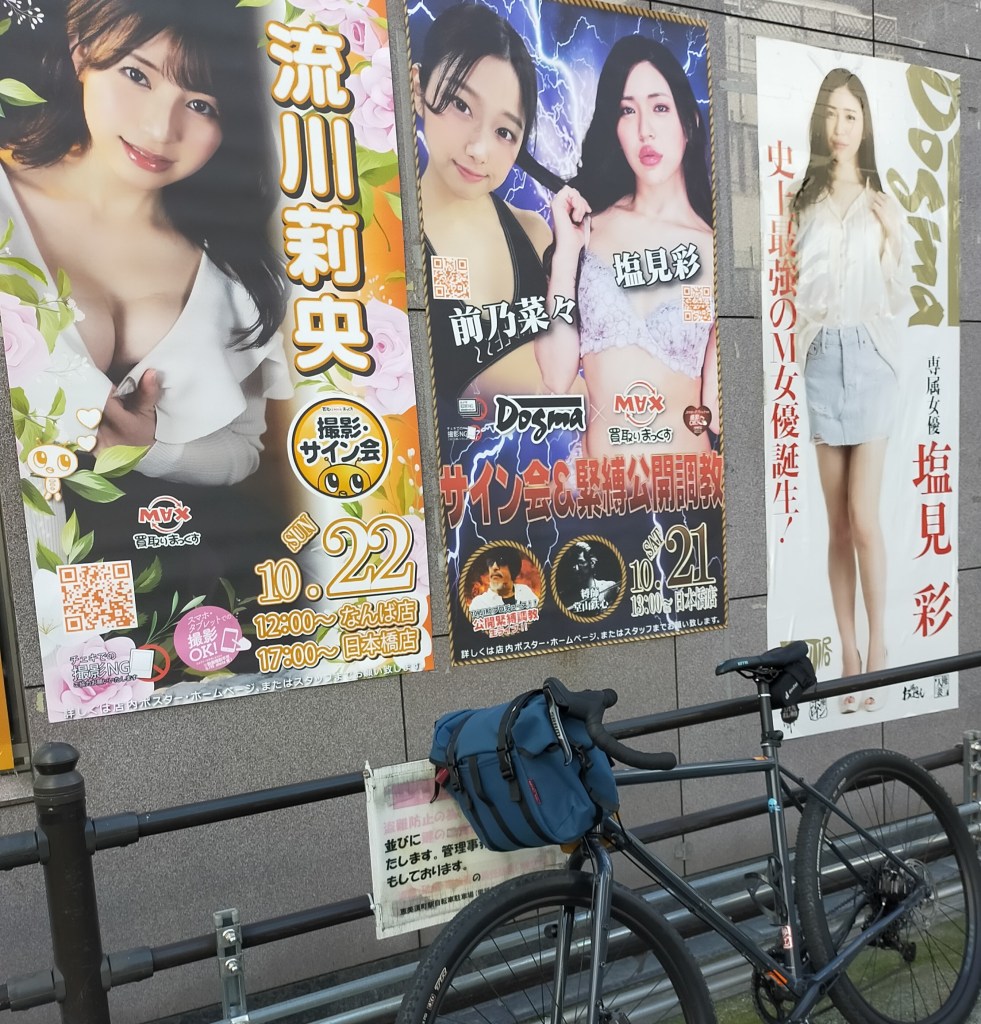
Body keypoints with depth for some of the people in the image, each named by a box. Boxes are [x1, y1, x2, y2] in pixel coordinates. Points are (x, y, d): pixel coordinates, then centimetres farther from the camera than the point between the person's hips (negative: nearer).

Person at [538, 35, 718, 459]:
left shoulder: (712, 247, -5)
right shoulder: (587, 223, 1)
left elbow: (717, 413, -7)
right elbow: (555, 377, -7)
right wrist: (566, 252, -11)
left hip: (680, 473, -1)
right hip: (593, 461, 1)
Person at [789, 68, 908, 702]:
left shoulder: (884, 206, 9)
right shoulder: (802, 204, 11)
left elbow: (899, 297, 8)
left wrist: (892, 243, -5)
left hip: (871, 354, -1)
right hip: (820, 356, 1)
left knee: (863, 516, -8)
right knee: (836, 520, 3)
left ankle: (880, 651, 7)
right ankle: (850, 656, 12)